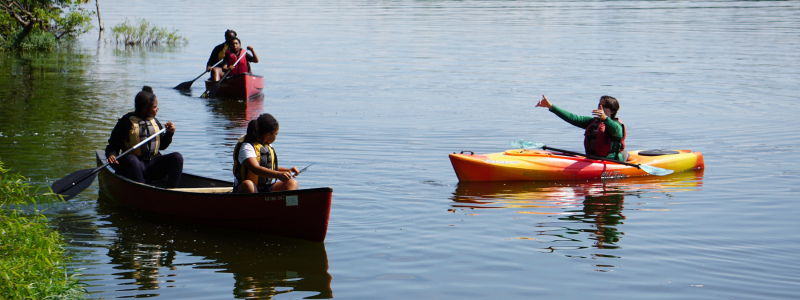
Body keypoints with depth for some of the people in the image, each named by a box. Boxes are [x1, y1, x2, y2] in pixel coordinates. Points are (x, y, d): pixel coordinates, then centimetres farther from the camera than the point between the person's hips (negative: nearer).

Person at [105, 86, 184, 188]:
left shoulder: (154, 121, 17)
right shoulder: (126, 122, 0)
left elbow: (162, 146, 21)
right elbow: (114, 143, -1)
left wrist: (169, 134, 4)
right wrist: (111, 155, -21)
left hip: (154, 164, 5)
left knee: (177, 157, -18)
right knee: (130, 159, -39)